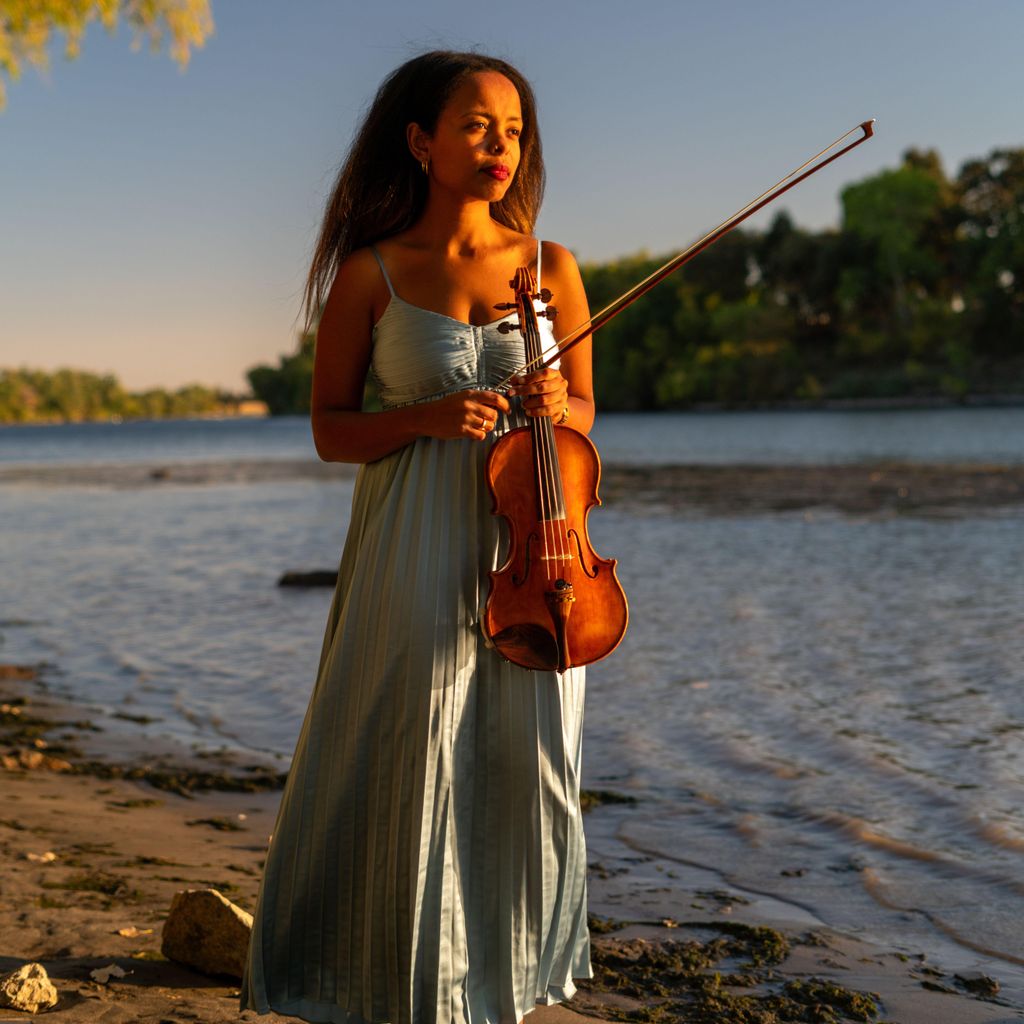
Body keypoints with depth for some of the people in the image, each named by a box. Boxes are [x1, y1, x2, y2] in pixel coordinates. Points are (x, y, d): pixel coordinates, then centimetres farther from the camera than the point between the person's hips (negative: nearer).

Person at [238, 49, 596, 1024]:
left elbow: (584, 412, 13)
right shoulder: (370, 273, -1)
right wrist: (430, 416, -16)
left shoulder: (550, 266, 6)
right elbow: (331, 430, 1)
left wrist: (553, 403, -11)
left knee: (527, 760, 5)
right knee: (416, 761, 1)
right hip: (413, 551, -2)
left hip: (526, 547, 2)